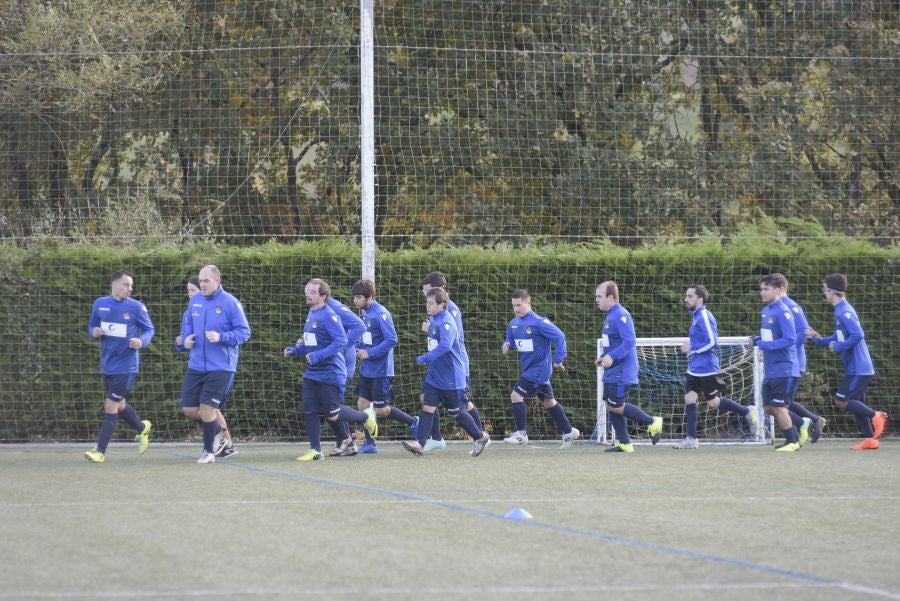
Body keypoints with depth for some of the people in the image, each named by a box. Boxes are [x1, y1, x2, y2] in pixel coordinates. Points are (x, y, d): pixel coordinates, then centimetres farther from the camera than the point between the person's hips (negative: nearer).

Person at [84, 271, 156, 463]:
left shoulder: (136, 307, -7)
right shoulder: (100, 304, 3)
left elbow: (150, 329, 1)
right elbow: (92, 326, 14)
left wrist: (141, 341, -19)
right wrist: (94, 332, -9)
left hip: (126, 366, -5)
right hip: (107, 365, 5)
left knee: (111, 407, -9)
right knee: (119, 406, 18)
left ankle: (100, 451, -4)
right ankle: (142, 428, 46)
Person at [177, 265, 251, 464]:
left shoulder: (230, 303, -10)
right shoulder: (194, 301, 5)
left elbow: (244, 332, -9)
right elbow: (187, 324, 21)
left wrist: (221, 337, -22)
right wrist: (185, 339, 0)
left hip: (220, 367, -5)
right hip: (195, 365, 6)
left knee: (207, 408, -7)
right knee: (189, 408, 4)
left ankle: (209, 451, 12)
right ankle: (216, 428, 33)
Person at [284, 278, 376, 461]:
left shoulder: (328, 316, -17)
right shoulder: (311, 314, 11)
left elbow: (341, 340, -23)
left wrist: (318, 355, -26)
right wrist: (294, 351, 8)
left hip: (329, 375, -8)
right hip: (312, 374, 8)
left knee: (332, 414, -3)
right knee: (309, 411, 0)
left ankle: (366, 417, 21)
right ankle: (315, 450, 6)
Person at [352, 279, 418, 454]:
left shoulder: (381, 314, -18)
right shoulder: (365, 313, 9)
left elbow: (392, 339, -23)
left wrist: (369, 353, -21)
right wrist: (358, 347, 3)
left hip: (380, 371, -8)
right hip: (366, 370, 8)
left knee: (381, 410, -2)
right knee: (362, 404, 5)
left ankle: (413, 422, 18)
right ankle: (369, 444, 11)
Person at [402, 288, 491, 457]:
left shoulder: (446, 322, -21)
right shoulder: (433, 319, 8)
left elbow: (445, 346, -37)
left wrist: (425, 358, -34)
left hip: (451, 377, -8)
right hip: (434, 375, 8)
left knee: (457, 412, 6)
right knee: (427, 407, -5)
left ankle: (481, 438, 25)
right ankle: (419, 444, -11)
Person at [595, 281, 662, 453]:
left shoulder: (621, 316, -17)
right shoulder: (610, 316, 14)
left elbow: (630, 341, -25)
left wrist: (612, 356, -31)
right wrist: (603, 357, 15)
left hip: (621, 373, -10)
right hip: (612, 373, 10)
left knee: (616, 406, -9)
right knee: (610, 405, 7)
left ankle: (652, 422, 4)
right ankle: (624, 444, 11)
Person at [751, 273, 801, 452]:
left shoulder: (783, 312, -16)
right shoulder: (765, 311, 11)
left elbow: (790, 339, -22)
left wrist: (764, 344, -20)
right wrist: (757, 340, 1)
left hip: (784, 369, -9)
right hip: (770, 369, 9)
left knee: (778, 406, -6)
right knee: (769, 407, 9)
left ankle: (792, 441, 8)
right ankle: (795, 436, 21)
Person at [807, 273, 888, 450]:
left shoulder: (844, 312, -17)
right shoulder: (842, 310, 14)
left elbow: (857, 335, -27)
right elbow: (839, 338, 22)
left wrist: (838, 346, -17)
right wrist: (818, 339, 12)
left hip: (858, 369, -10)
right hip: (857, 368, 10)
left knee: (841, 401, -9)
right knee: (855, 404, 12)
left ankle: (875, 416, -8)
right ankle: (869, 439, 13)